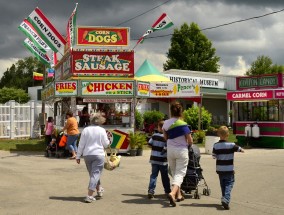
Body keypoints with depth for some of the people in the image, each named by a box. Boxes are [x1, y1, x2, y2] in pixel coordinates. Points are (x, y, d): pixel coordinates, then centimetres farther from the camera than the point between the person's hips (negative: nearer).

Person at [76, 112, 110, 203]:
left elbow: (81, 144, 1)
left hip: (87, 155, 4)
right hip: (98, 154, -3)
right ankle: (89, 196, -12)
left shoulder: (86, 130, 2)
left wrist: (78, 156, 7)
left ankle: (99, 189, 39)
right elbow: (106, 144, 0)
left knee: (93, 173, 20)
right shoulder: (102, 130, -4)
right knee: (95, 174, -3)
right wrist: (108, 140, 21)